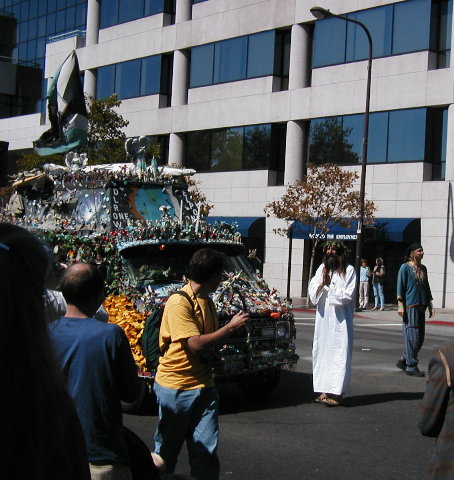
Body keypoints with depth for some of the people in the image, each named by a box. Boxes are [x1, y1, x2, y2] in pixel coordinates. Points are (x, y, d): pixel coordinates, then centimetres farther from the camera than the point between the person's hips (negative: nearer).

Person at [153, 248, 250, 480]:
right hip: (175, 387, -7)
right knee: (166, 450, 8)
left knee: (206, 453, 5)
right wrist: (231, 327, -15)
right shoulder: (179, 302, -16)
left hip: (203, 386, 7)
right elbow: (195, 343, -22)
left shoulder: (207, 302, 10)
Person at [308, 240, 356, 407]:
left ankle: (336, 393, -7)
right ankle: (324, 390, 12)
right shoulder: (321, 269, 12)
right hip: (323, 318, 5)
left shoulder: (349, 271, -3)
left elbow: (347, 296, -9)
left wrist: (330, 284, -7)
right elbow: (312, 293, 9)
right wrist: (322, 283, -8)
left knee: (339, 354, -7)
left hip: (340, 320, -5)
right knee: (321, 352, 6)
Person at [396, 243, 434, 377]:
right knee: (412, 336, -6)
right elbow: (400, 286, -7)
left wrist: (430, 306, 17)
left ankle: (403, 361, 20)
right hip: (409, 306, -7)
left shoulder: (423, 268, 16)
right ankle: (411, 366, 1)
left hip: (421, 307, 7)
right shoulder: (405, 267, -3)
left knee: (420, 338, 8)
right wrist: (400, 305, -13)